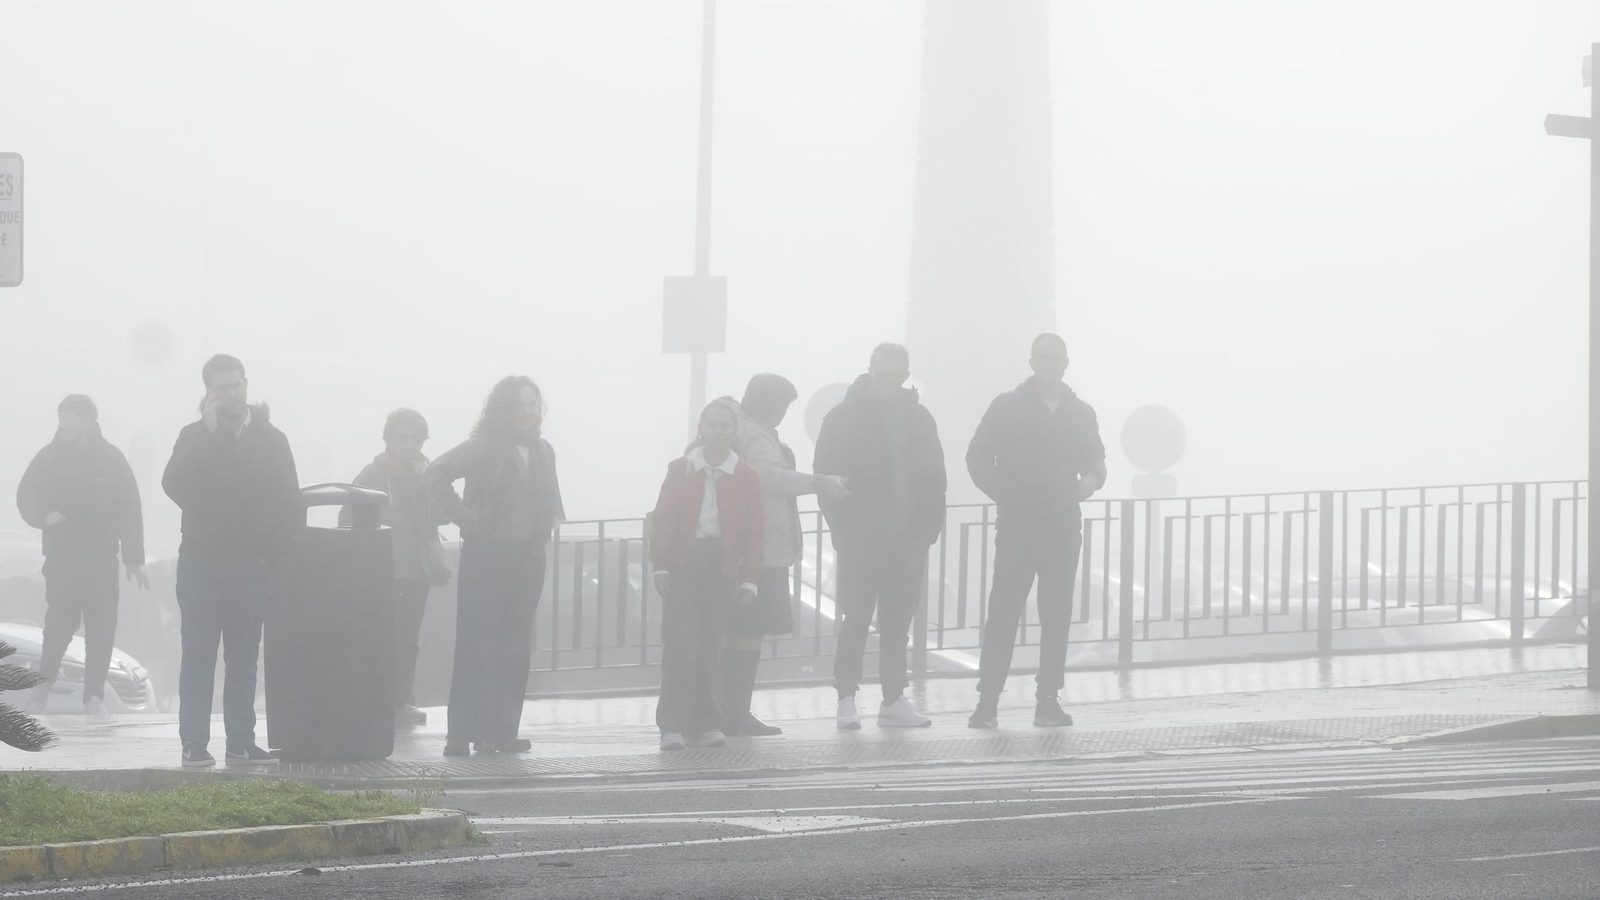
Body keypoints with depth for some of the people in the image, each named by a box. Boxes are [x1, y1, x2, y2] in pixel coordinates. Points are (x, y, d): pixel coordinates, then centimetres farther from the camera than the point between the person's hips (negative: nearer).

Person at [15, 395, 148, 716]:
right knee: (60, 622, -9)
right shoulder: (49, 457, 3)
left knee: (101, 629, -3)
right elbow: (26, 497, 7)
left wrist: (134, 558, -1)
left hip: (102, 558, 0)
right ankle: (45, 680, 11)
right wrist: (45, 515, -16)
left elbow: (130, 509, 3)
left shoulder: (111, 458, 1)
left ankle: (94, 695, 2)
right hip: (60, 555, 0)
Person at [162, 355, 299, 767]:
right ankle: (194, 743, -2)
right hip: (202, 560, -1)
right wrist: (208, 432, -16)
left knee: (243, 655, 4)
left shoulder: (271, 439, 8)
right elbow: (174, 485, -13)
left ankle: (241, 742, 5)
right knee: (199, 653, -2)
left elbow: (289, 501, 7)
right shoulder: (195, 436, 4)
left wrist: (277, 550, -6)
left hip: (251, 563, 1)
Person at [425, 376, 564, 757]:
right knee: (477, 646, -7)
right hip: (487, 554, -6)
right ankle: (463, 733, -6)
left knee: (515, 649, 7)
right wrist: (466, 518, -14)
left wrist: (547, 527, 8)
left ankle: (503, 730, 12)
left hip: (527, 556, 6)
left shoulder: (542, 451, 11)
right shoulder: (483, 447, -8)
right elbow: (435, 475, -15)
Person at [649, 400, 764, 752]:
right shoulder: (680, 470, 4)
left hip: (721, 567, 1)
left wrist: (749, 579, 1)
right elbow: (662, 519, 3)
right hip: (683, 563, -1)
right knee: (679, 644, -7)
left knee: (709, 648, 4)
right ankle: (672, 726, -7)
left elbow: (753, 532, 5)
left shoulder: (746, 478, 5)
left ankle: (705, 723, 11)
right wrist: (660, 566, -4)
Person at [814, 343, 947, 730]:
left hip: (907, 540, 4)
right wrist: (843, 529, -11)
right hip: (861, 539, -4)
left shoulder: (919, 419, 11)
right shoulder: (844, 418, -1)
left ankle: (894, 699, 8)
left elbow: (933, 479, 12)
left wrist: (928, 528, 1)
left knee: (898, 622, 5)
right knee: (856, 619, -4)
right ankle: (847, 700, 0)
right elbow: (827, 477, -4)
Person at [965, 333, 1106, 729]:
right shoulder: (1008, 407, 1)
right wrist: (1002, 495, -8)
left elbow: (1095, 461, 17)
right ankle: (987, 702, -5)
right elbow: (979, 455, 1)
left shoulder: (1081, 414, 11)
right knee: (1003, 613, -6)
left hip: (1063, 528, 3)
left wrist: (1092, 478, -6)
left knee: (1057, 616, 3)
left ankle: (1048, 700, 7)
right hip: (1016, 528, -3)